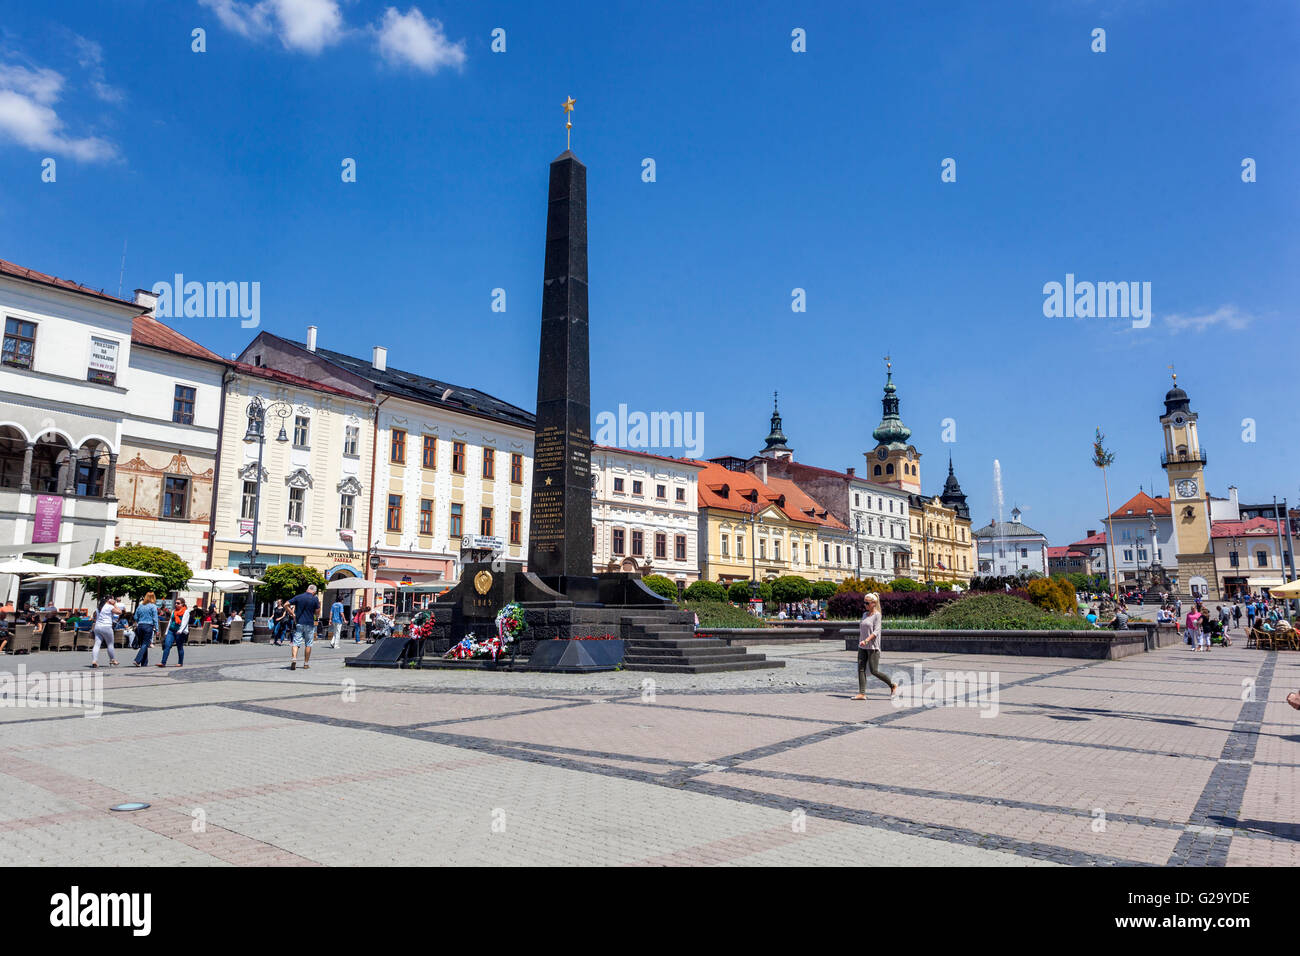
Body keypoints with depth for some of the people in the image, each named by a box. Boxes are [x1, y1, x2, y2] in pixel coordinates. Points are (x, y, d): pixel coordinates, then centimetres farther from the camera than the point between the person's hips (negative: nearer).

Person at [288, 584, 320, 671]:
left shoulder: (298, 597, 3)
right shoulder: (315, 599, -4)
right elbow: (317, 614, -1)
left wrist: (292, 614, 1)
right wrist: (319, 605, 11)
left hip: (298, 623, 1)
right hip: (309, 624, -1)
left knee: (296, 643, -1)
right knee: (308, 644, 10)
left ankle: (293, 659, -23)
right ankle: (306, 663, 13)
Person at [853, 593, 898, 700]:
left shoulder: (877, 615, -9)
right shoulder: (865, 614, 13)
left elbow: (876, 631, -17)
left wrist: (866, 640, -27)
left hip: (873, 647, -7)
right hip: (862, 647, 7)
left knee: (874, 671, -4)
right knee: (861, 669, -2)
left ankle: (893, 685, 15)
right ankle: (862, 693, -2)